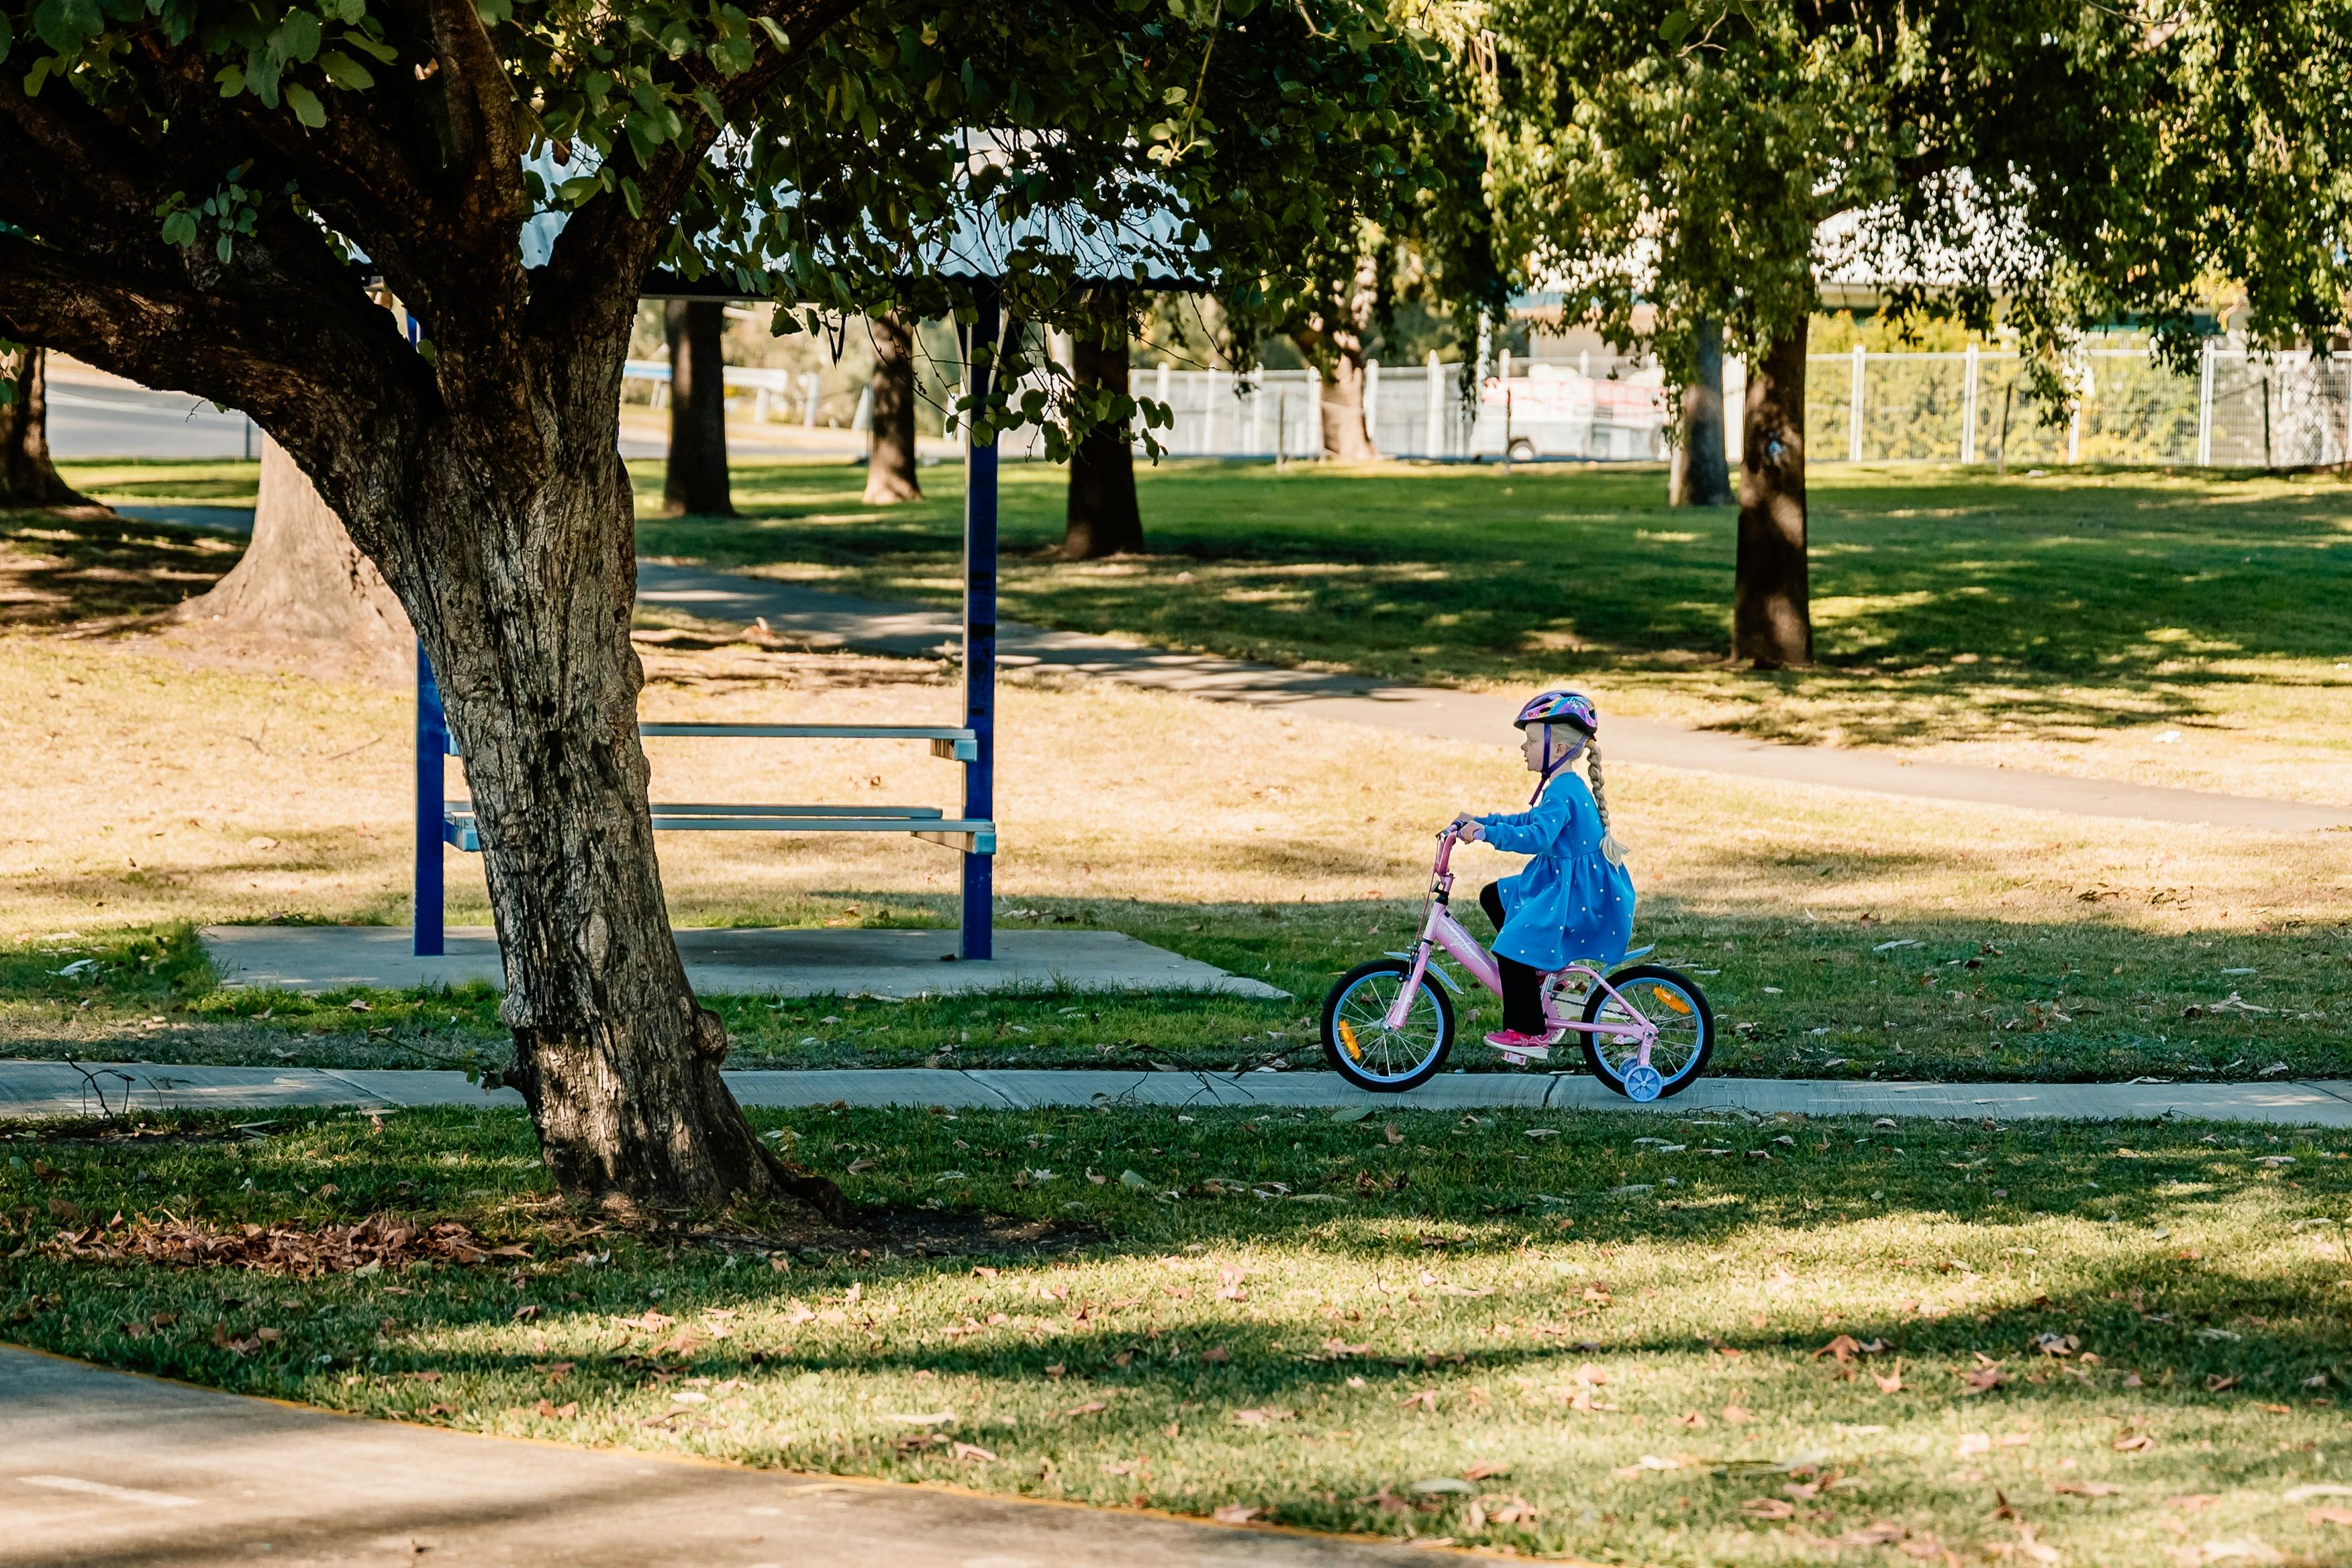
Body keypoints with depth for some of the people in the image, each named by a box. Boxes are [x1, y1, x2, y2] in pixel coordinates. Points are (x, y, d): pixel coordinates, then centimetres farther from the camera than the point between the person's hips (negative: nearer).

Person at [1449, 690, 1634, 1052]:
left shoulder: (1563, 792, -21)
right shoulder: (1567, 787, 12)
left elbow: (1538, 836, -35)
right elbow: (1532, 820, 26)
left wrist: (1488, 832, -38)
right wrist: (1480, 821, 20)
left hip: (1581, 895, -11)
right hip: (1566, 883, 11)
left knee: (1512, 945, -17)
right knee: (1494, 897, 18)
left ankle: (1528, 1032, -10)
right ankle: (1541, 965, 19)